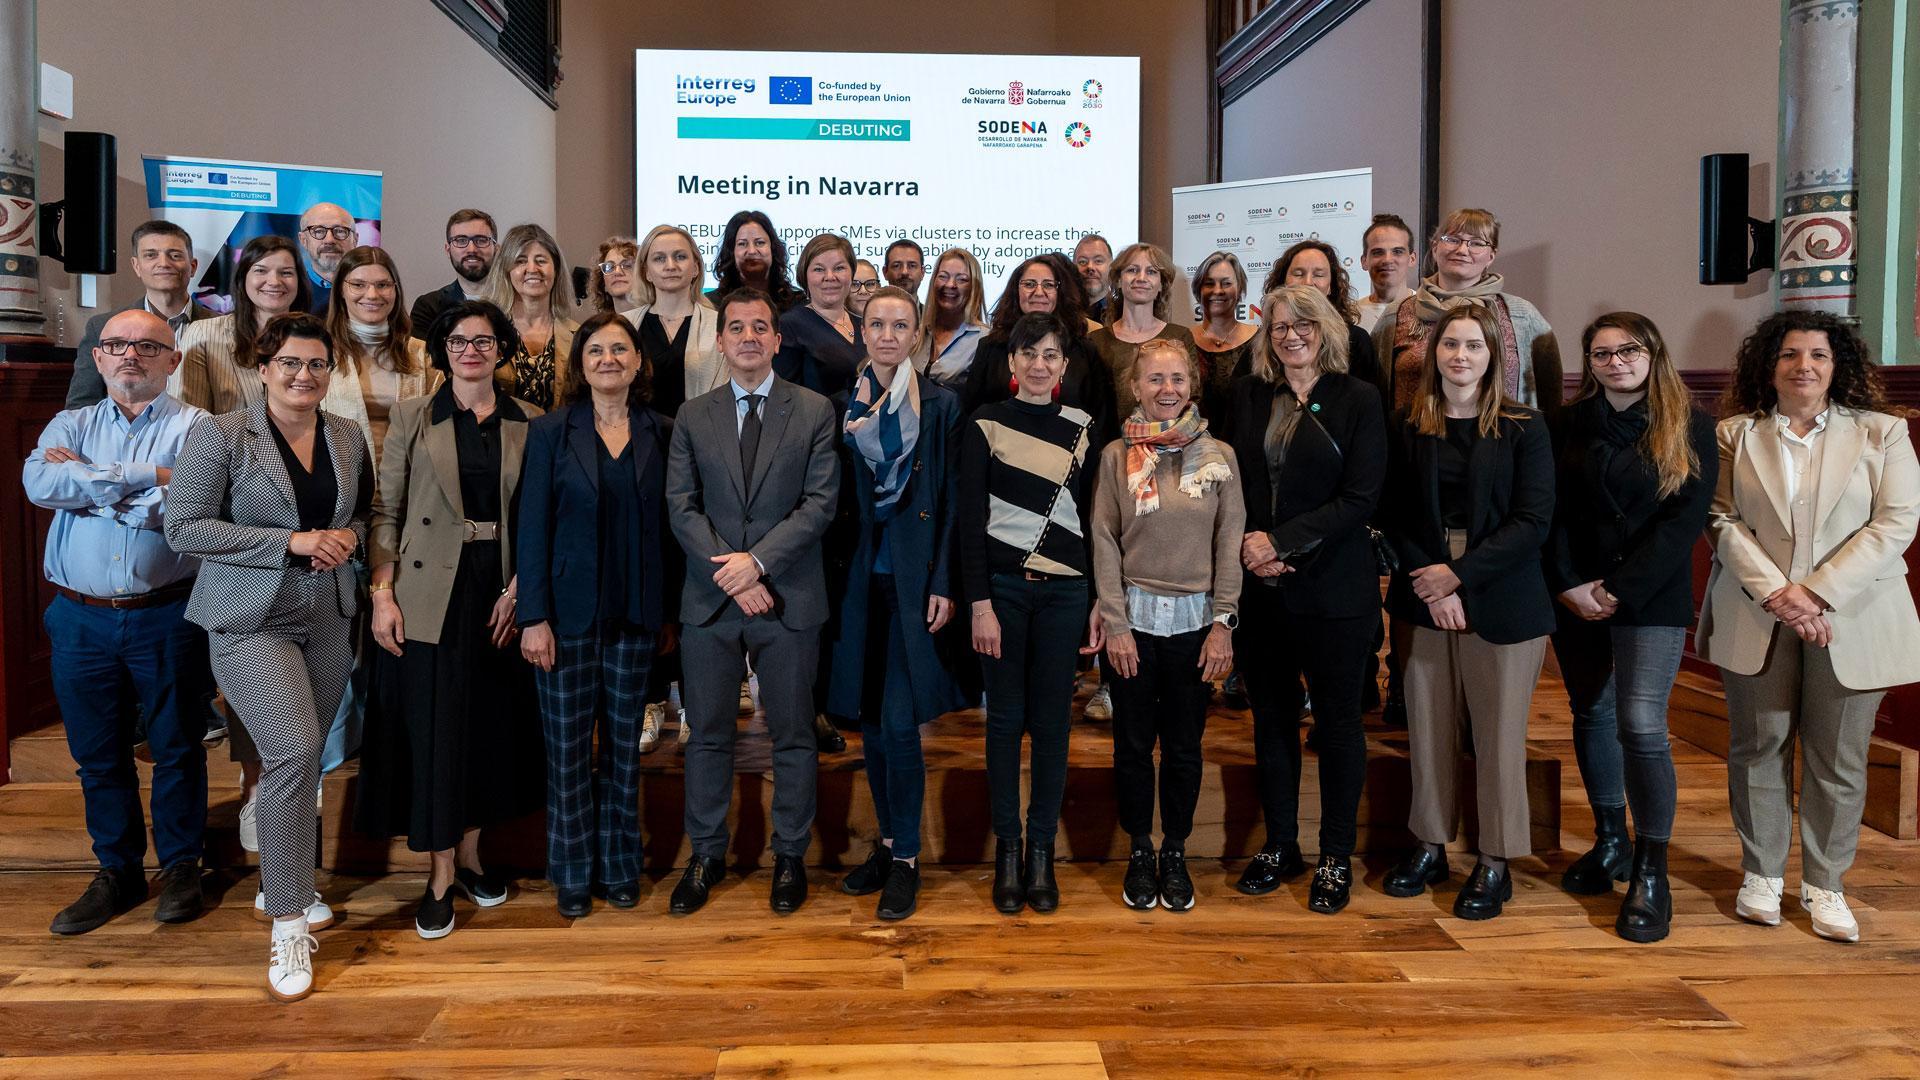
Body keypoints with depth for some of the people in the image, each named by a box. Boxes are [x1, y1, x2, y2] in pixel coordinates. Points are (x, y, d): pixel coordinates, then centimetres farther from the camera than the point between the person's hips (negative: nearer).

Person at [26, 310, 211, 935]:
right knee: (97, 753, 13)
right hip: (80, 619, 4)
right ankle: (116, 871, 27)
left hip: (166, 618, -3)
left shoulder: (196, 428, -1)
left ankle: (180, 866, 23)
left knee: (177, 748, 8)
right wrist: (147, 475, -16)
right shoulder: (72, 425, 10)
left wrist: (84, 482, -9)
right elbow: (39, 483, -12)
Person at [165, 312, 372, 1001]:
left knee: (300, 760, 13)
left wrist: (348, 537, -4)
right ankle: (288, 924, -6)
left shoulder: (349, 438, 8)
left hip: (329, 618, 5)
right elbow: (184, 526, -10)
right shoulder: (220, 435, -6)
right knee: (294, 751, -18)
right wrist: (290, 542, -17)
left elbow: (366, 512, 20)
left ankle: (281, 885, 34)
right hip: (252, 621, -5)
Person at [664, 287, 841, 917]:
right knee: (708, 735, 10)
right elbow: (681, 507, 1)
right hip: (709, 603, 2)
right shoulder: (693, 417, 8)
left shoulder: (814, 411, 2)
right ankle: (706, 854, 26)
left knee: (793, 735, 8)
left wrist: (757, 560, -16)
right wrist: (732, 574, -12)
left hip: (789, 599, -1)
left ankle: (790, 854, 24)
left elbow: (821, 502, -6)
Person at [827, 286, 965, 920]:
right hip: (859, 578, 3)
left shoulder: (941, 405, 0)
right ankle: (887, 844, 26)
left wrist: (944, 583, -7)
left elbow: (951, 501, -2)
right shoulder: (845, 406, 7)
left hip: (914, 580, -3)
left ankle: (906, 860, 8)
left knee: (899, 724, -6)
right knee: (870, 721, 11)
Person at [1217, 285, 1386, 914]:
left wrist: (1281, 541, -16)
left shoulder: (1358, 399, -3)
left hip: (1333, 588, -3)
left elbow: (1360, 498, -9)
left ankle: (1336, 858, 19)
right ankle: (1280, 845, 25)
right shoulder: (1245, 397, 8)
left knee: (1336, 720, 6)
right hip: (1258, 588, 3)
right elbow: (1229, 484, 7)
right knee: (1271, 716, 11)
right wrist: (1252, 548, -10)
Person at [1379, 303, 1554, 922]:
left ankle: (1494, 864, 15)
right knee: (1428, 729, 7)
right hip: (1425, 599, 2)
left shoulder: (1523, 427, -1)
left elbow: (1533, 522, -7)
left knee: (1498, 735, 3)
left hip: (1501, 605, -2)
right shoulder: (1408, 428, 6)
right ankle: (1429, 847, 22)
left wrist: (1460, 575, -14)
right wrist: (1432, 586, -10)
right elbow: (1395, 518, 3)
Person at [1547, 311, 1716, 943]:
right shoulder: (1570, 424, 6)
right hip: (1575, 599, 4)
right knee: (1591, 714, 11)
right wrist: (1569, 585, -10)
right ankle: (1610, 842, 26)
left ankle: (1651, 872, -1)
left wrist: (1618, 589, -15)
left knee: (1640, 725, -12)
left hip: (1651, 600, -3)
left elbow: (1686, 519, -8)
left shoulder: (1688, 428, -1)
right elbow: (1552, 511, 3)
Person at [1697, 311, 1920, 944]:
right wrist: (1776, 593, -14)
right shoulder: (1735, 435, 4)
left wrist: (1819, 593, -14)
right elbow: (1722, 521, -2)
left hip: (1850, 620, 0)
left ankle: (1824, 885, 18)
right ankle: (1761, 873, 21)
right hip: (1757, 619, 1)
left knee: (1838, 759, 5)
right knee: (1758, 746, 7)